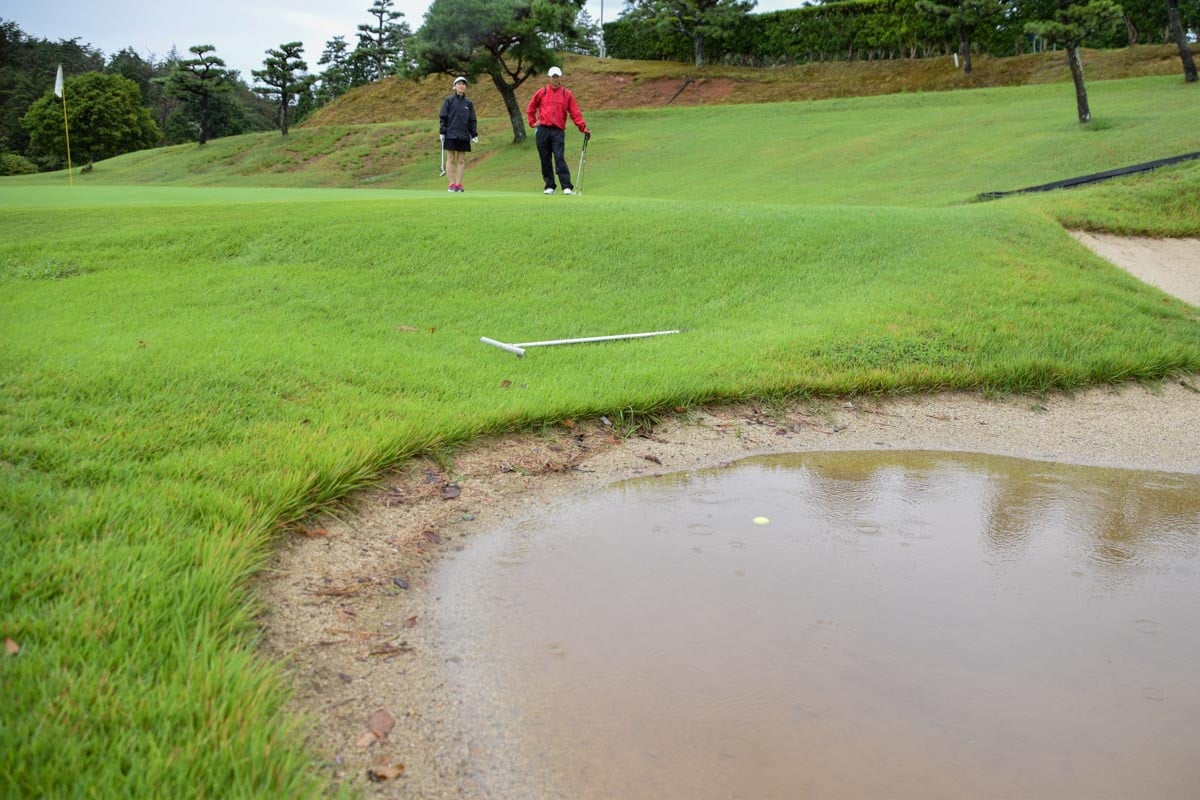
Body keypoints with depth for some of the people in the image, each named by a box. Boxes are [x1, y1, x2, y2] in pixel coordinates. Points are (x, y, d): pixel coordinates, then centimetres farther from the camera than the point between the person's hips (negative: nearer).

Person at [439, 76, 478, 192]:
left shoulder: (468, 102, 9)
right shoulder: (449, 100, 1)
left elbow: (472, 120, 11)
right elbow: (443, 117, 0)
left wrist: (474, 134, 6)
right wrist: (442, 131, -7)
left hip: (464, 136, 3)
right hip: (451, 135, -3)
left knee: (461, 160, 3)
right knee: (451, 159, -1)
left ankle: (458, 184, 7)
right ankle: (452, 184, 2)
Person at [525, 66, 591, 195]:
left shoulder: (567, 94, 7)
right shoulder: (542, 92, 10)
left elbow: (575, 113, 4)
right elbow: (530, 109, 20)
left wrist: (583, 128, -3)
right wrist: (532, 122, 11)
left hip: (558, 131, -2)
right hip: (543, 130, 2)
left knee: (560, 158, -13)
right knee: (545, 160, 4)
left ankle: (567, 187, -16)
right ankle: (549, 186, 12)